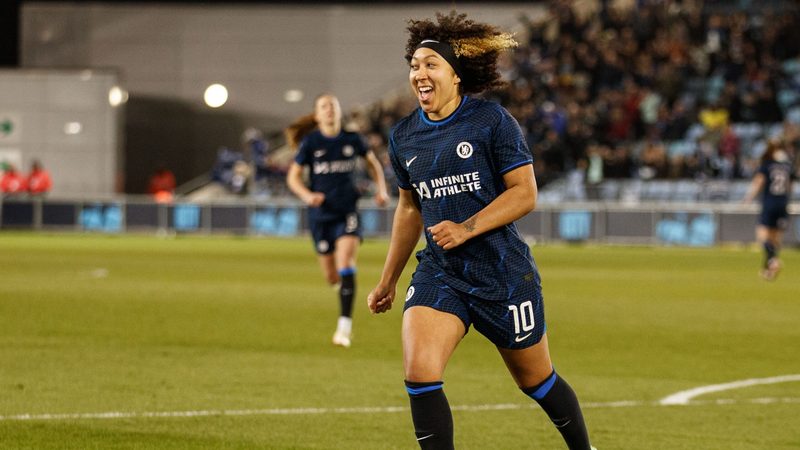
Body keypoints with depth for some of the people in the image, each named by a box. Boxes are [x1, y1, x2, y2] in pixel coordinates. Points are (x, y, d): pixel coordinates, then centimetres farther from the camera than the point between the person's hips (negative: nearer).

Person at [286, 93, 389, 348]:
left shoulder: (352, 140, 0)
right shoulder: (310, 142, -4)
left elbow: (373, 163, 17)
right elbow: (293, 177, -2)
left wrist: (381, 190, 2)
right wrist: (307, 195, -21)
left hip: (348, 212, 0)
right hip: (321, 215, 1)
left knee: (345, 266, -20)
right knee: (332, 276, 8)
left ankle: (344, 325, -21)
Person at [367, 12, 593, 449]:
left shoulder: (491, 121, -9)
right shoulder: (404, 136, 6)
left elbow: (524, 193, -11)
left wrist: (466, 229, -23)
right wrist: (388, 280, 23)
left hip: (504, 273, -4)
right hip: (439, 273, 4)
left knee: (536, 381, 12)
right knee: (419, 372, -20)